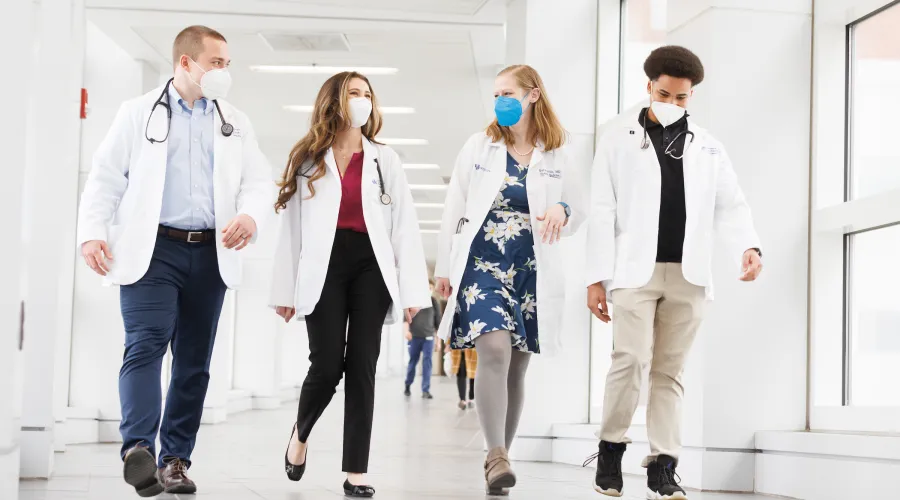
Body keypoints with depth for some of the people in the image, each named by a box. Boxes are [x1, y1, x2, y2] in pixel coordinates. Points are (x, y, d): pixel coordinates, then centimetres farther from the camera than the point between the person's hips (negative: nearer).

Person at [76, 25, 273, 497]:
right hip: (152, 248, -4)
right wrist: (93, 232, -10)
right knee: (146, 345, -18)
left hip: (211, 253, 4)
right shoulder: (138, 113, 7)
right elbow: (106, 176, 3)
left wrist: (249, 215, -14)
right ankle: (139, 448, -26)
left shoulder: (236, 123, 15)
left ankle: (175, 459, 10)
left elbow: (259, 180, 8)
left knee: (194, 360, 5)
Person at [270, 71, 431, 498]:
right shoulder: (307, 159, 11)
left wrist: (413, 290, -3)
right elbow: (292, 227, 7)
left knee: (362, 366, -3)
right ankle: (300, 435, 22)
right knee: (327, 365, -9)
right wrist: (286, 290, 1)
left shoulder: (385, 160, 12)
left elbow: (405, 227, 5)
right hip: (324, 266, -1)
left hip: (370, 265, 1)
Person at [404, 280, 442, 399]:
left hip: (429, 337, 1)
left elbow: (438, 321, 11)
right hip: (414, 336, -1)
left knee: (428, 362, -9)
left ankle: (426, 390, -10)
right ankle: (407, 386, 26)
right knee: (412, 361, 7)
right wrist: (407, 330, -15)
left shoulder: (434, 302, 7)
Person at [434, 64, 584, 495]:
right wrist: (443, 267, 5)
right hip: (481, 265, -2)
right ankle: (497, 456, -20)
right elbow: (454, 209, 8)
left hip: (531, 273, 2)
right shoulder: (478, 146, 6)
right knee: (495, 351, -20)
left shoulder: (557, 156, 6)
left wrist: (561, 211, -12)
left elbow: (576, 212, 12)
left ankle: (500, 459, 18)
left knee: (516, 366, 6)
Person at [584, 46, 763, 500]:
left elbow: (730, 207, 9)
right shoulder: (618, 139, 6)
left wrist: (748, 247, -11)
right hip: (635, 271, -2)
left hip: (688, 275, 3)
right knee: (631, 359, -13)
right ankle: (611, 447, 7)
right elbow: (602, 212, 2)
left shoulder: (707, 147, 14)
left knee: (670, 371, 4)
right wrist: (596, 277, -3)